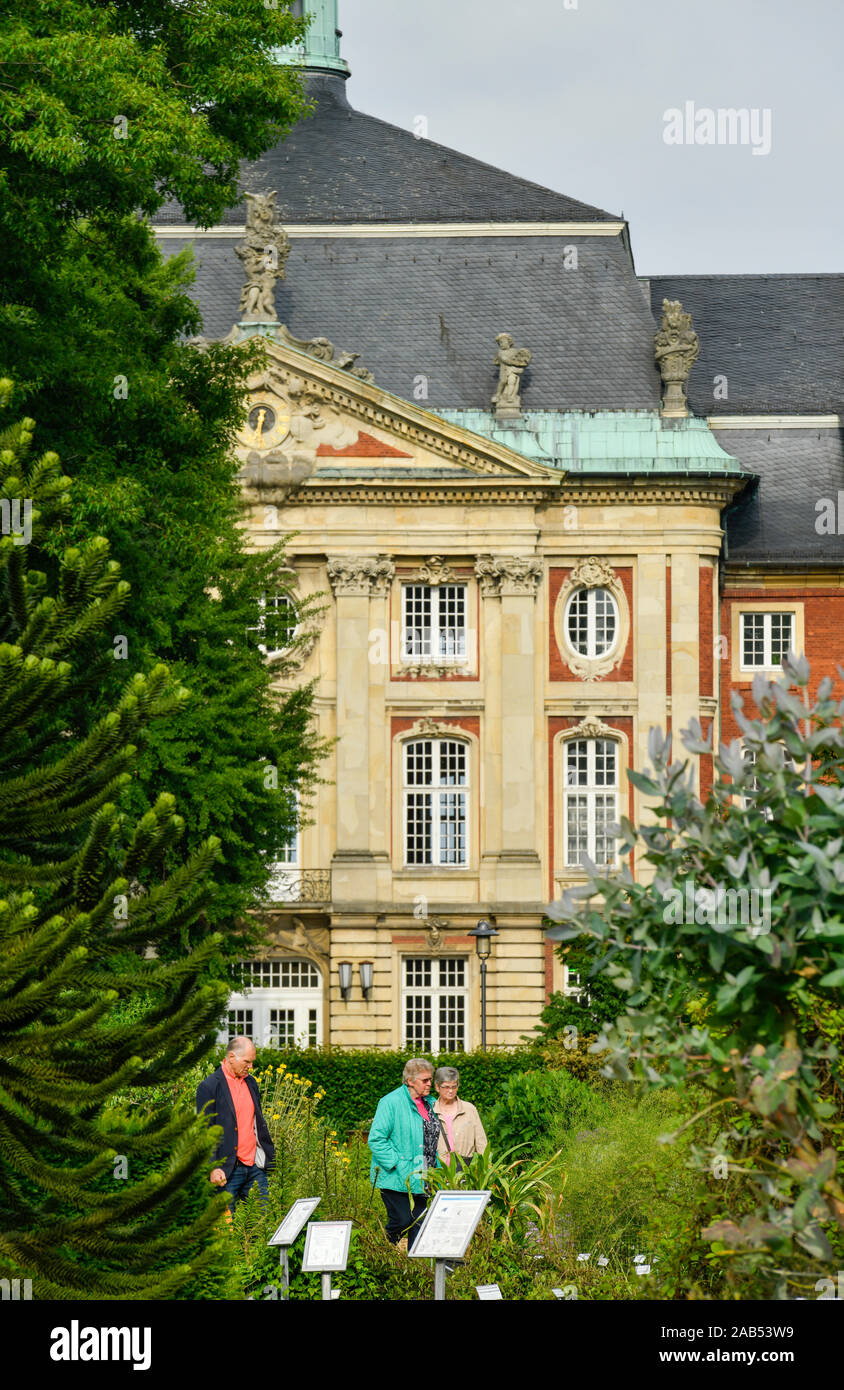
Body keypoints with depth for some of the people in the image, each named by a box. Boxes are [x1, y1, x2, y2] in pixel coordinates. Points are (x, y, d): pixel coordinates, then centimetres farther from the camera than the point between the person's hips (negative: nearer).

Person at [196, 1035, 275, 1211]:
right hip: (228, 1169, -6)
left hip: (255, 1167, 6)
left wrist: (270, 1156, 16)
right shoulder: (209, 1087, -7)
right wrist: (213, 1168, -17)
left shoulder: (251, 1083, 14)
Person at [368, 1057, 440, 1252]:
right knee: (402, 1220, -11)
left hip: (420, 1179, 7)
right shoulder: (391, 1103, -11)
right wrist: (396, 1164, -19)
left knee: (418, 1223, 5)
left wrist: (434, 1169, 14)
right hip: (396, 1178, -7)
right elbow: (376, 1140, -15)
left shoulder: (428, 1103, 13)